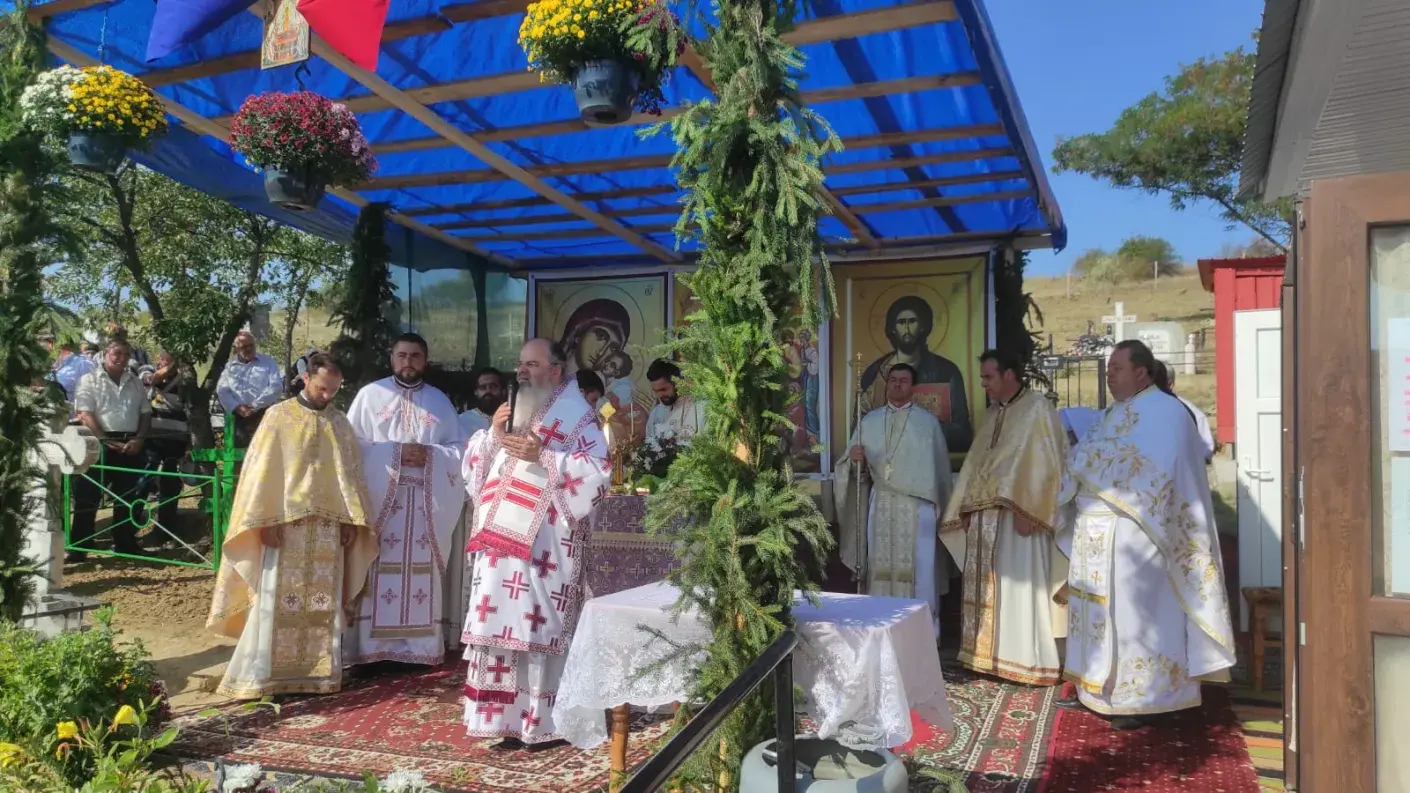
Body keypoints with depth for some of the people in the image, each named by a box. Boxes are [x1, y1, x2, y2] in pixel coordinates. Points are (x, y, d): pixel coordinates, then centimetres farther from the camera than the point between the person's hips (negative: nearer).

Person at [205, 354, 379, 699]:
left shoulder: (340, 423, 9)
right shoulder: (279, 416, -2)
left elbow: (351, 473, 10)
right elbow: (262, 470, -5)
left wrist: (353, 520, 2)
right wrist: (266, 521, -12)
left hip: (328, 528, 4)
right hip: (285, 522, -3)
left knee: (324, 604, 6)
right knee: (277, 603, -2)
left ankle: (318, 673, 14)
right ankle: (259, 675, 7)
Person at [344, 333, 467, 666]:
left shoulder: (440, 401, 13)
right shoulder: (370, 394, 5)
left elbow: (459, 447, 10)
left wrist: (430, 454, -9)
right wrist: (394, 453, -12)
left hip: (425, 501, 2)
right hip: (379, 496, -2)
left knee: (422, 569, 1)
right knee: (380, 570, -5)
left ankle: (420, 645, 8)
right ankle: (374, 645, 0)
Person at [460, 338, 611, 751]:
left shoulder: (576, 414, -1)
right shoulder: (513, 409, 19)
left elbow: (598, 471, -11)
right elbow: (474, 460, 18)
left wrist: (542, 456, -17)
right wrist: (493, 433, -1)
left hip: (544, 542, -7)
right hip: (502, 538, 7)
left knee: (540, 625, -4)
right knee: (504, 624, 6)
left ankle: (547, 721, 6)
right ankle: (513, 717, 14)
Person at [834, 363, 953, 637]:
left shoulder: (928, 421, 4)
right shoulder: (869, 421, 11)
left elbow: (939, 466, 4)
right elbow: (851, 463, 9)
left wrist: (939, 505, 1)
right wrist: (854, 458, -15)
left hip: (917, 505, -2)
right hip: (881, 503, 2)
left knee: (918, 566, -3)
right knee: (881, 563, 2)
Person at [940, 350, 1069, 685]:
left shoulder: (1038, 408, -7)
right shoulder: (993, 413, 17)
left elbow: (1043, 465, -15)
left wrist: (1026, 510, -21)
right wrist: (967, 507, 14)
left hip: (1017, 514, -8)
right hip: (985, 514, 8)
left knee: (1019, 586, -5)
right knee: (988, 587, 10)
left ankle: (1030, 661, 3)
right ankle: (991, 655, 19)